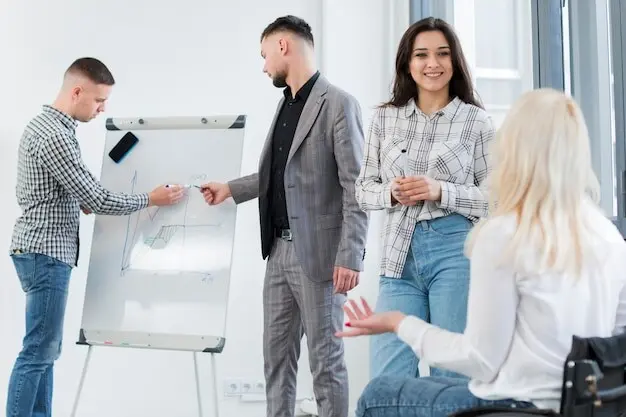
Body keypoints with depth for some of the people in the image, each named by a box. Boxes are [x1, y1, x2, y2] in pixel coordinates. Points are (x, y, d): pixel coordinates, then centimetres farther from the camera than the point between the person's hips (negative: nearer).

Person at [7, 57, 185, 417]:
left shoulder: (45, 124, 13)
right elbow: (96, 199, -18)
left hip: (46, 252, 10)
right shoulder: (54, 136, -20)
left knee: (47, 349, 11)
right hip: (45, 253, -10)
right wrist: (151, 199, -7)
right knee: (39, 350, -7)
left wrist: (79, 201, 8)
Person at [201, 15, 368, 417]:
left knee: (325, 357, 0)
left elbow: (356, 186, -15)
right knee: (277, 353, 13)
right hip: (280, 249, 8)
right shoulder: (287, 104, 14)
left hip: (318, 254, -8)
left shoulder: (338, 104, -11)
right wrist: (230, 189, 22)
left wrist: (350, 257, -19)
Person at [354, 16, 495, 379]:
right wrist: (391, 193, -8)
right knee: (386, 379, 0)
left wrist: (441, 192, -14)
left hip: (456, 254, -3)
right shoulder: (385, 118, 10)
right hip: (399, 255, 3)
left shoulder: (476, 121, 1)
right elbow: (364, 189, 13)